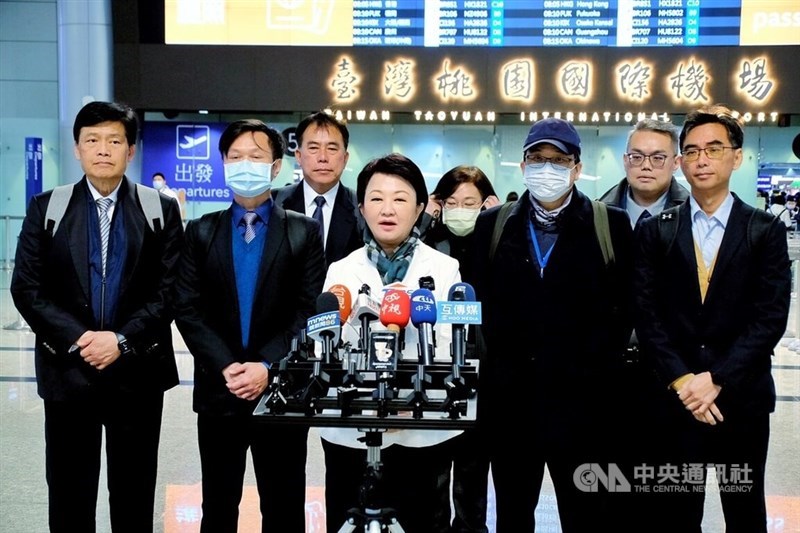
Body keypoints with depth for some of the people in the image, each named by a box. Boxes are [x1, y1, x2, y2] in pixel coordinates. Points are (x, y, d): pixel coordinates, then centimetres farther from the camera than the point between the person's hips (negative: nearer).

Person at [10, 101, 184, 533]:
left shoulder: (162, 210, 2)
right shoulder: (46, 208, 5)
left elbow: (169, 291, -3)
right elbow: (27, 289, -1)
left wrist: (122, 339, -14)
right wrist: (76, 339, -13)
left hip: (138, 372, 0)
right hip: (67, 371, 1)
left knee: (134, 497, 11)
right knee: (68, 497, 10)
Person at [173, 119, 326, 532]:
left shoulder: (304, 231, 2)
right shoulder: (201, 231, 7)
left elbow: (310, 311, -6)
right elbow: (188, 310, -1)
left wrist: (267, 366, -16)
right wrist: (226, 367, -13)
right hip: (218, 390, 2)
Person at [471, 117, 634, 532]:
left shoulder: (612, 225, 1)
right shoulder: (492, 225, 7)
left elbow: (624, 307, -1)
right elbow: (482, 304, 5)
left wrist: (594, 369, -7)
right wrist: (499, 365, -3)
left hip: (581, 403, -1)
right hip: (509, 401, 2)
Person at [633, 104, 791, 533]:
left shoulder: (765, 230, 2)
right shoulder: (656, 231, 4)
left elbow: (770, 317, -6)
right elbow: (646, 314, -1)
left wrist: (716, 379, -13)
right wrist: (681, 380, -11)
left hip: (742, 397, 0)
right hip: (674, 397, 0)